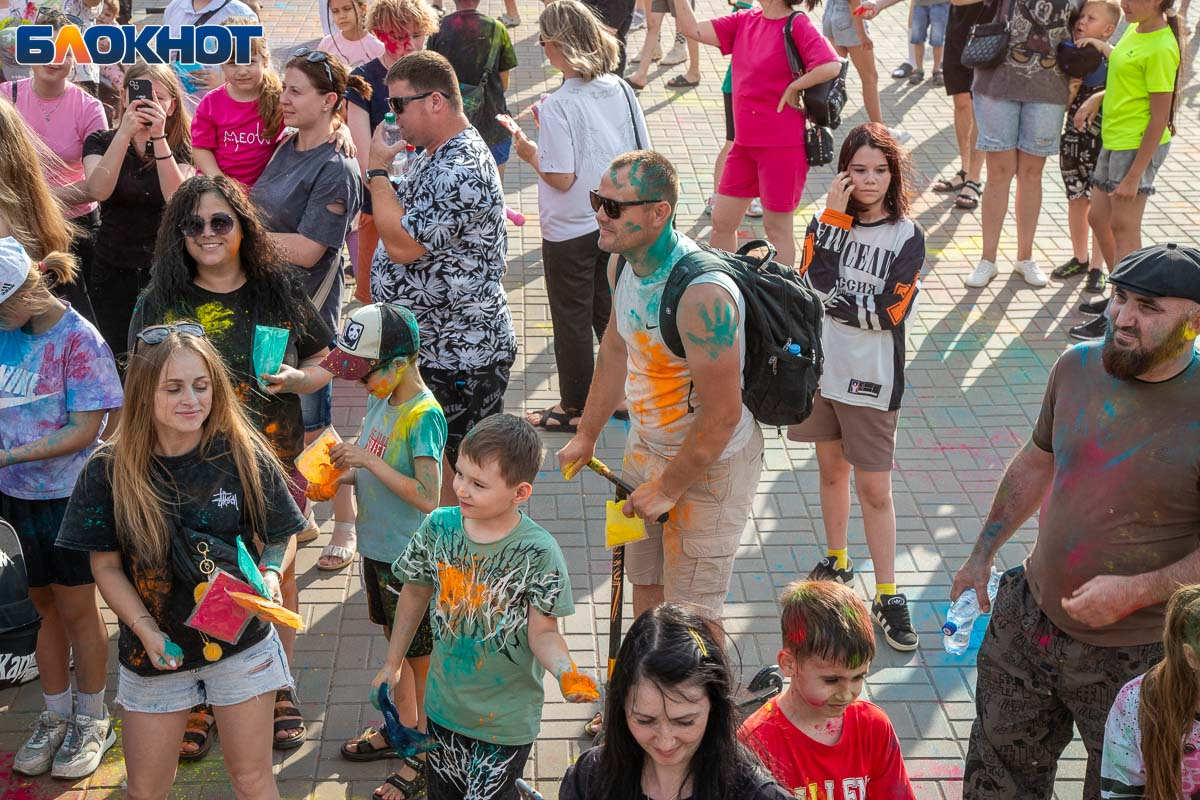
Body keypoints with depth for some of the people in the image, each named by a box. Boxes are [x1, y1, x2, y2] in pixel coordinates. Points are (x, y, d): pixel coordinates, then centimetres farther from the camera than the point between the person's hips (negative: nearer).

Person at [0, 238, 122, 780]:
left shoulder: (78, 340, -16)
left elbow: (83, 431, -18)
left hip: (69, 493, -5)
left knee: (76, 606, 6)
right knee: (44, 604, 15)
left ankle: (92, 721, 22)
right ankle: (55, 717, 29)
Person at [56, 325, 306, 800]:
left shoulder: (244, 455, -11)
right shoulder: (110, 470, -11)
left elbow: (280, 536, 0)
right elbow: (106, 565, -4)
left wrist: (270, 574, -21)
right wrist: (145, 630, -16)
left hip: (240, 643, -1)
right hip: (155, 650, 1)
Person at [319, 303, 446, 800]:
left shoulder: (423, 415, -24)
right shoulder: (381, 399, 2)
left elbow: (427, 497, -29)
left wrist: (367, 461, -27)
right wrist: (341, 479, -3)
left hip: (410, 558, -8)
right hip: (378, 548, 8)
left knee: (420, 657, 6)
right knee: (394, 641, 24)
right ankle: (401, 729, 42)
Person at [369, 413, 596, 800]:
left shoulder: (538, 551, -21)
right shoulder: (439, 526, -10)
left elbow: (543, 632, -15)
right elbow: (416, 593, 5)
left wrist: (565, 670, -36)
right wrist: (393, 662, 13)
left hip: (507, 718, -4)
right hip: (444, 705, 4)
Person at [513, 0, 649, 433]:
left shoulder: (558, 104, -22)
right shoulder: (620, 89, -4)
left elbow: (561, 178, -21)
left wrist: (531, 153, -6)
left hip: (570, 231, -6)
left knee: (572, 319, 9)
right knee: (608, 310, 21)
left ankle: (574, 408, 22)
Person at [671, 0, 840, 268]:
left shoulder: (797, 26, -14)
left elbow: (830, 66, -28)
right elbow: (692, 29, 2)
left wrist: (793, 87, -17)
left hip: (782, 147, -7)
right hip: (745, 143, 7)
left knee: (777, 228, 3)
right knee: (722, 220, 12)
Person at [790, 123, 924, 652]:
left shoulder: (906, 236, -9)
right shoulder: (827, 220, -1)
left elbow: (890, 312, -18)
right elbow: (816, 282, -18)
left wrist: (831, 298, -13)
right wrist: (834, 217, -20)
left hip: (870, 379, -3)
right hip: (821, 367, 3)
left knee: (875, 489, 1)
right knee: (831, 469, 19)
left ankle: (887, 596, 9)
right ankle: (836, 562, 37)